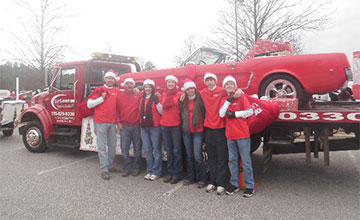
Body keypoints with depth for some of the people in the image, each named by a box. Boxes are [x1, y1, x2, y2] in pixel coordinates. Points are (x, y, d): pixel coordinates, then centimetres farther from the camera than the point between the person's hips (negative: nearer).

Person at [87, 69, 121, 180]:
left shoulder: (117, 91, 11)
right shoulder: (99, 90, 1)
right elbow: (89, 104, -2)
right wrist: (101, 98, -10)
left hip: (112, 123, 4)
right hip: (101, 123, -4)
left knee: (113, 146, 11)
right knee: (102, 146, -3)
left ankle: (110, 165, 25)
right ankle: (104, 169, 2)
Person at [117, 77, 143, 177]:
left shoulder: (139, 95, -1)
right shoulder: (120, 96, 6)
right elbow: (117, 110, 8)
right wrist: (119, 123, 2)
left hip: (136, 126, -1)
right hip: (124, 126, 2)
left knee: (137, 148, 6)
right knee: (124, 148, 2)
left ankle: (136, 168, 18)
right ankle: (127, 168, 14)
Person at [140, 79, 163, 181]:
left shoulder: (156, 98, -3)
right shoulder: (141, 99, 13)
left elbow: (162, 111, -11)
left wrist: (156, 101, -21)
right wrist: (141, 123, 8)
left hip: (155, 127, -5)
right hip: (144, 127, 6)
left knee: (156, 150, 0)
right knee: (147, 150, 11)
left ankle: (156, 172, 8)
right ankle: (149, 171, 20)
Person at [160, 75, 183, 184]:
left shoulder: (180, 94, -3)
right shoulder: (163, 95, 13)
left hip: (176, 125, -5)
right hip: (164, 125, 5)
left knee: (177, 150, 0)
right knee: (168, 150, 12)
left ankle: (177, 174, 11)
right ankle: (170, 173, 22)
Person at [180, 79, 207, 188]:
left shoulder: (199, 99, -3)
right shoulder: (183, 101, 10)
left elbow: (204, 113, -5)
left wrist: (202, 125, -8)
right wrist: (183, 125, 8)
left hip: (198, 131, -5)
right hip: (186, 131, 5)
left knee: (197, 156, -8)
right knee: (189, 155, 12)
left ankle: (201, 179, 6)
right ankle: (190, 177, 23)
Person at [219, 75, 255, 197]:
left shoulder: (241, 97, -2)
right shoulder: (224, 100, 12)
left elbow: (250, 112, -9)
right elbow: (221, 114, -3)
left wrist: (235, 114, -11)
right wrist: (228, 101, -10)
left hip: (242, 134, -5)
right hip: (230, 135, 5)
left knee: (246, 161, 0)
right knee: (232, 160, 12)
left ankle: (249, 186, 11)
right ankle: (234, 184, 24)